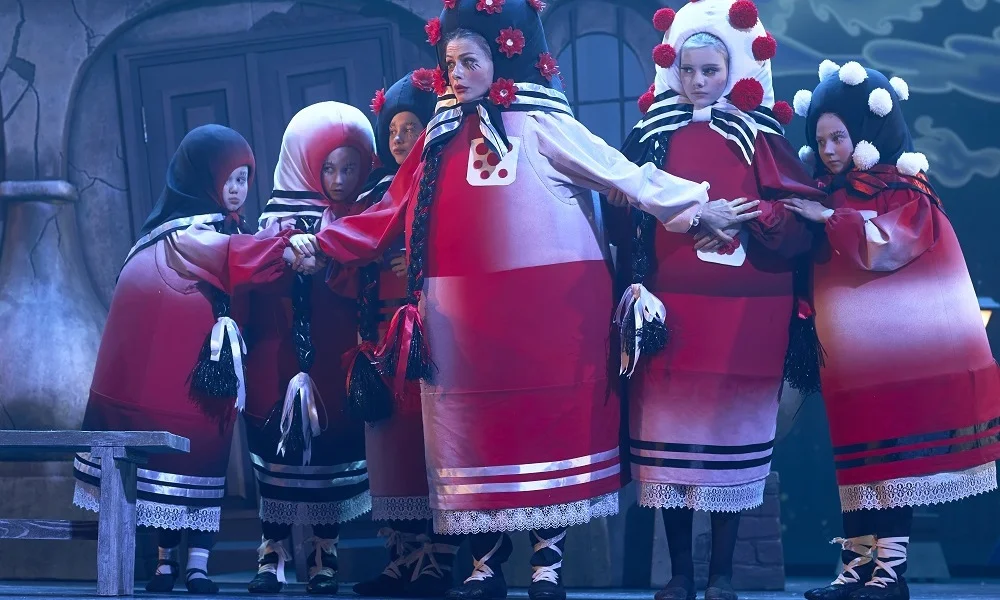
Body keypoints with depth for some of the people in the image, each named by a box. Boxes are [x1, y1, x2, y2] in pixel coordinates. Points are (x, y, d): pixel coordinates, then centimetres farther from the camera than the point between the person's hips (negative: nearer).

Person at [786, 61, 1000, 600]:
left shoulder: (907, 192, -1)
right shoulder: (832, 196, 16)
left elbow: (885, 245, -18)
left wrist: (829, 219, -12)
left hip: (899, 357, -6)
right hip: (851, 359, 6)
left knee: (894, 461, -6)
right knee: (859, 462, 5)